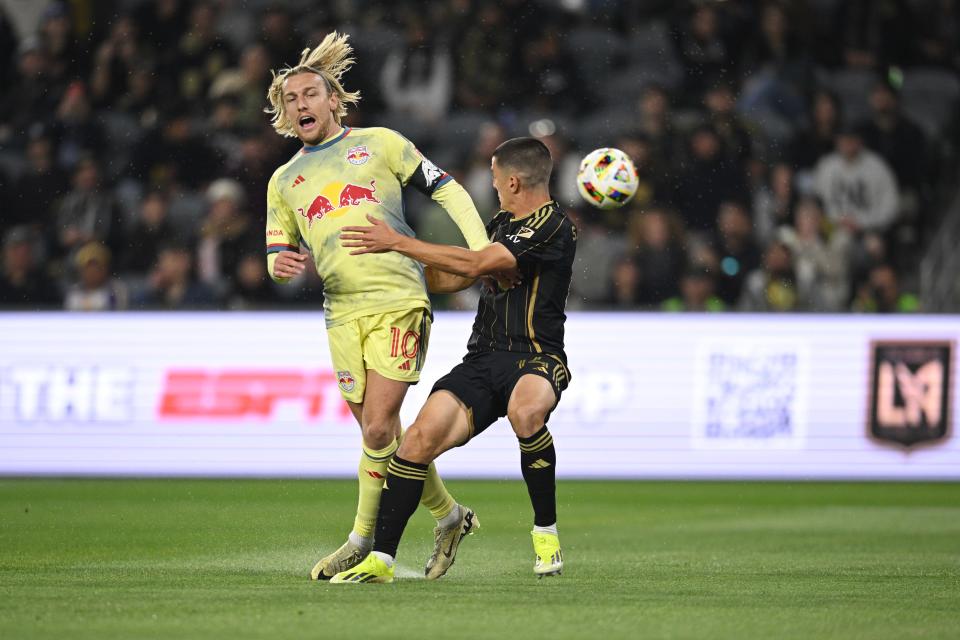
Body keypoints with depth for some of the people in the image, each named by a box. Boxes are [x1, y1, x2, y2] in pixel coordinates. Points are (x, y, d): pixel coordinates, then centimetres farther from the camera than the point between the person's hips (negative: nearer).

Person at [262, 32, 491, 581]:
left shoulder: (378, 143, 8)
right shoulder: (284, 181, 18)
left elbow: (447, 190, 8)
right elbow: (278, 255, 19)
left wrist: (482, 249, -3)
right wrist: (280, 264, -6)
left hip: (398, 297, -4)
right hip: (343, 311, 4)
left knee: (378, 428, -13)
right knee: (380, 433, 3)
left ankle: (363, 540, -2)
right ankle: (448, 514, 21)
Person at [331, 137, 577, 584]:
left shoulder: (553, 229, -10)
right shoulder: (502, 223, 19)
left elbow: (473, 264, -16)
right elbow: (455, 278, 34)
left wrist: (397, 242, -11)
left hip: (535, 358, -7)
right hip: (483, 359, 7)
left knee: (525, 412, -41)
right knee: (421, 437, -15)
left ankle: (546, 533, -20)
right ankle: (381, 559, -10)